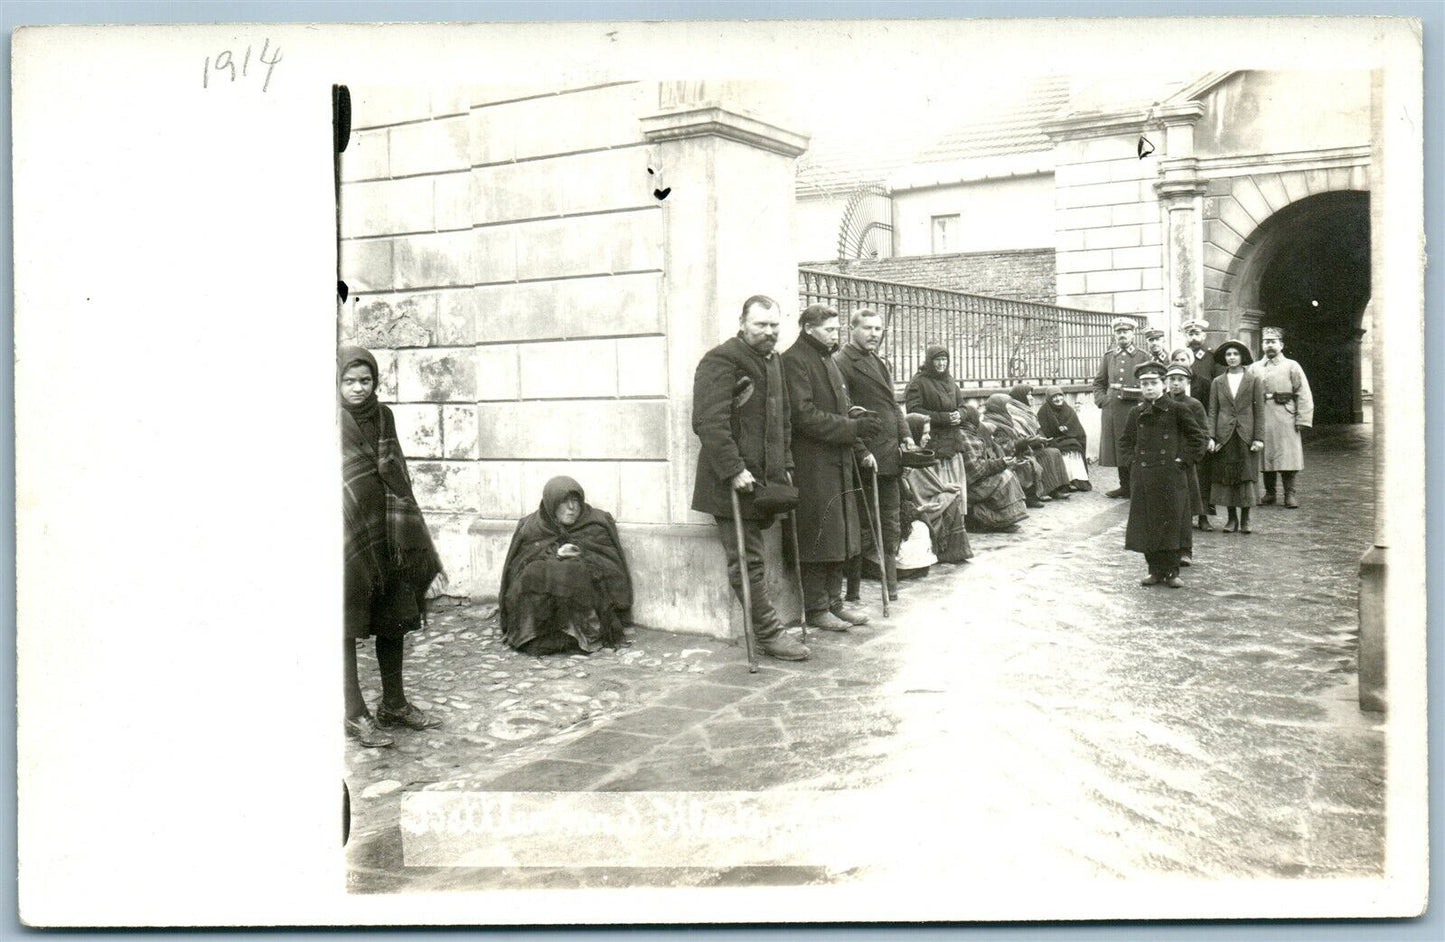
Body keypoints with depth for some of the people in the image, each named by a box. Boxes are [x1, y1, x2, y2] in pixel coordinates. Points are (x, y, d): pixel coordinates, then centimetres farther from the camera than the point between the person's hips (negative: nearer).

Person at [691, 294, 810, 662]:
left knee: (752, 557, 14)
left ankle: (767, 631, 21)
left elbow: (783, 420, 26)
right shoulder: (721, 360, -12)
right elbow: (709, 422, -20)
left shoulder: (774, 361, 18)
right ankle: (769, 635, 2)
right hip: (733, 482, -8)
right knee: (747, 560, -3)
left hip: (765, 480, 8)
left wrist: (785, 466, 17)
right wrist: (734, 470, -22)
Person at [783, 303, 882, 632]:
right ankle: (816, 609, 5)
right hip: (812, 465, -9)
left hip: (839, 462, 9)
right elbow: (805, 415, -19)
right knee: (818, 536, -4)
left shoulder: (828, 359, 20)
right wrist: (855, 428, -18)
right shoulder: (794, 361, -10)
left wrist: (860, 451, 15)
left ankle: (834, 601, 21)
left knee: (840, 534, 12)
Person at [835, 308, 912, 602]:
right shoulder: (841, 362, -10)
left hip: (890, 456, 9)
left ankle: (891, 588, 23)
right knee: (863, 527, -4)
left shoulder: (880, 362, 19)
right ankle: (850, 594, 4)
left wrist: (905, 435, 8)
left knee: (890, 526, 14)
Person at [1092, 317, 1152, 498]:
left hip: (1134, 409, -3)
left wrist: (1138, 396, -11)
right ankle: (1125, 486, 15)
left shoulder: (1142, 357, 6)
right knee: (1118, 448, 6)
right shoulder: (1108, 357, 15)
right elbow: (1099, 382, 16)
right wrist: (1101, 399, 0)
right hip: (1112, 408, 3)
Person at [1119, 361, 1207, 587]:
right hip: (1142, 477, 4)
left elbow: (1198, 438, 2)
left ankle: (1171, 571, 7)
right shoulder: (1136, 413, 9)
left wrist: (1183, 461, -5)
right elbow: (1125, 442, 22)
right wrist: (1132, 460, 7)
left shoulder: (1176, 410, -2)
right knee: (1146, 524, 5)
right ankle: (1155, 570, 15)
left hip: (1170, 476, -4)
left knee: (1171, 521, -1)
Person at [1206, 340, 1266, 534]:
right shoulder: (1217, 382, 8)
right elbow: (1212, 411, 6)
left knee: (1247, 476, -1)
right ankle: (1232, 517, 13)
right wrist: (1211, 437, -4)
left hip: (1246, 435, -1)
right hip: (1224, 436, 1)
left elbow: (1259, 410, 2)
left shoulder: (1253, 381, 4)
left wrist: (1259, 438, -5)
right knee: (1226, 476, 3)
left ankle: (1245, 518, 9)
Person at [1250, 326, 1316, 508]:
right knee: (1265, 455, 4)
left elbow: (1304, 395, 0)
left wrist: (1302, 419, -9)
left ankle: (1290, 493, 3)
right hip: (1262, 418, 3)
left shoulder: (1292, 366, 6)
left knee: (1287, 455, -5)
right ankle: (1270, 492, 14)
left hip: (1285, 417, -3)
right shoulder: (1255, 368, 13)